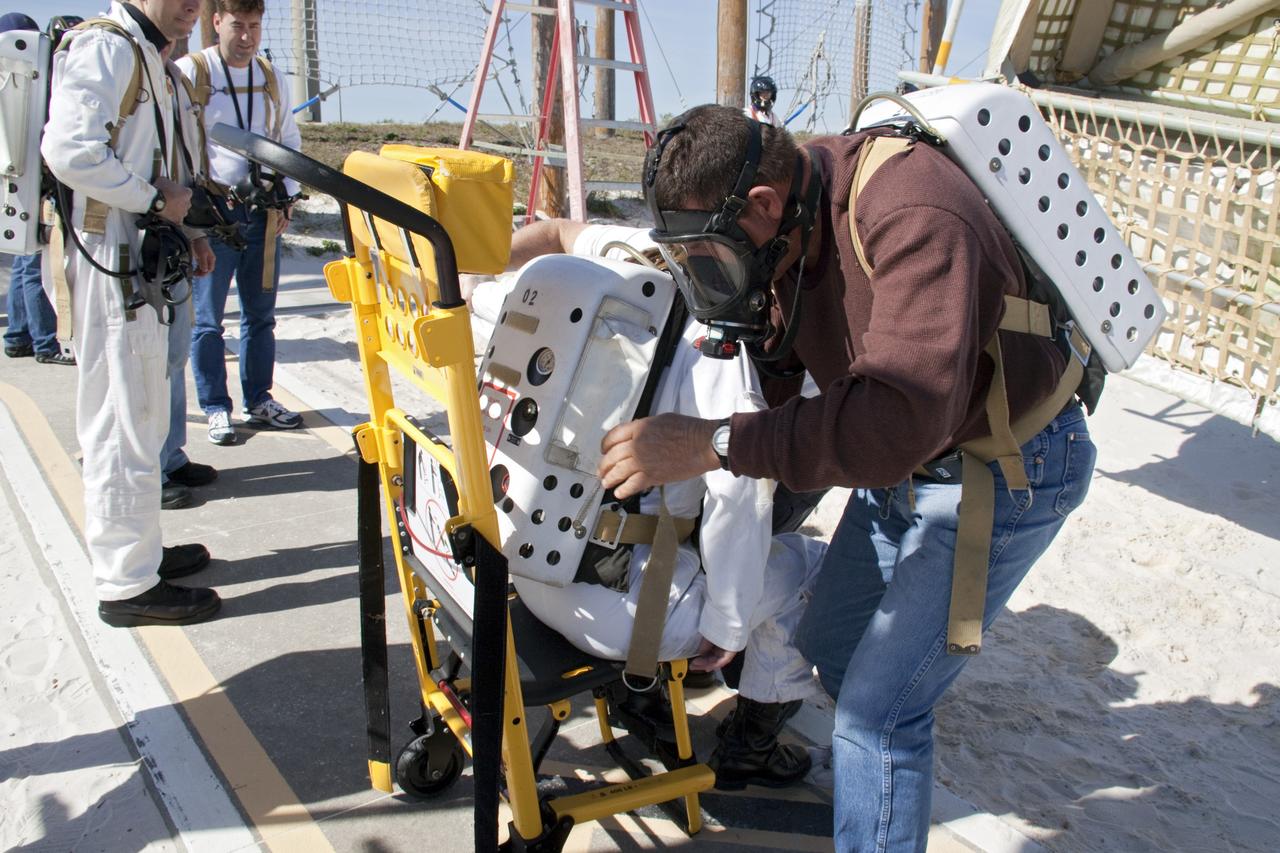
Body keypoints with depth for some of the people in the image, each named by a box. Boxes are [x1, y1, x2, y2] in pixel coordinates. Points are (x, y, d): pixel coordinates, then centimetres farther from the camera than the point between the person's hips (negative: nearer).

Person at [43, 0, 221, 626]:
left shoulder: (150, 60, 21)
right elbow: (70, 150, -24)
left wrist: (183, 232, 13)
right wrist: (155, 198, -15)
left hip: (141, 260, 11)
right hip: (107, 261, -11)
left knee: (143, 417, 17)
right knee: (122, 423, -6)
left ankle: (139, 550, 30)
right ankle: (127, 585, 3)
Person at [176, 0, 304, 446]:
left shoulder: (272, 78, 12)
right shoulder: (189, 72, -4)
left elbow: (290, 141, 19)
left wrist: (285, 199, 8)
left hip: (263, 212, 5)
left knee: (261, 313, 11)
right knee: (207, 318, 1)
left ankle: (259, 400, 22)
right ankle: (216, 408, 12)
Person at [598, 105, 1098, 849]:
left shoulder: (914, 221, -36)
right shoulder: (789, 227, -10)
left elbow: (900, 421, -45)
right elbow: (768, 367, 1)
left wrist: (717, 444, -43)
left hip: (1004, 471, -8)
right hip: (898, 462, 8)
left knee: (879, 706, -8)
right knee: (828, 648, 18)